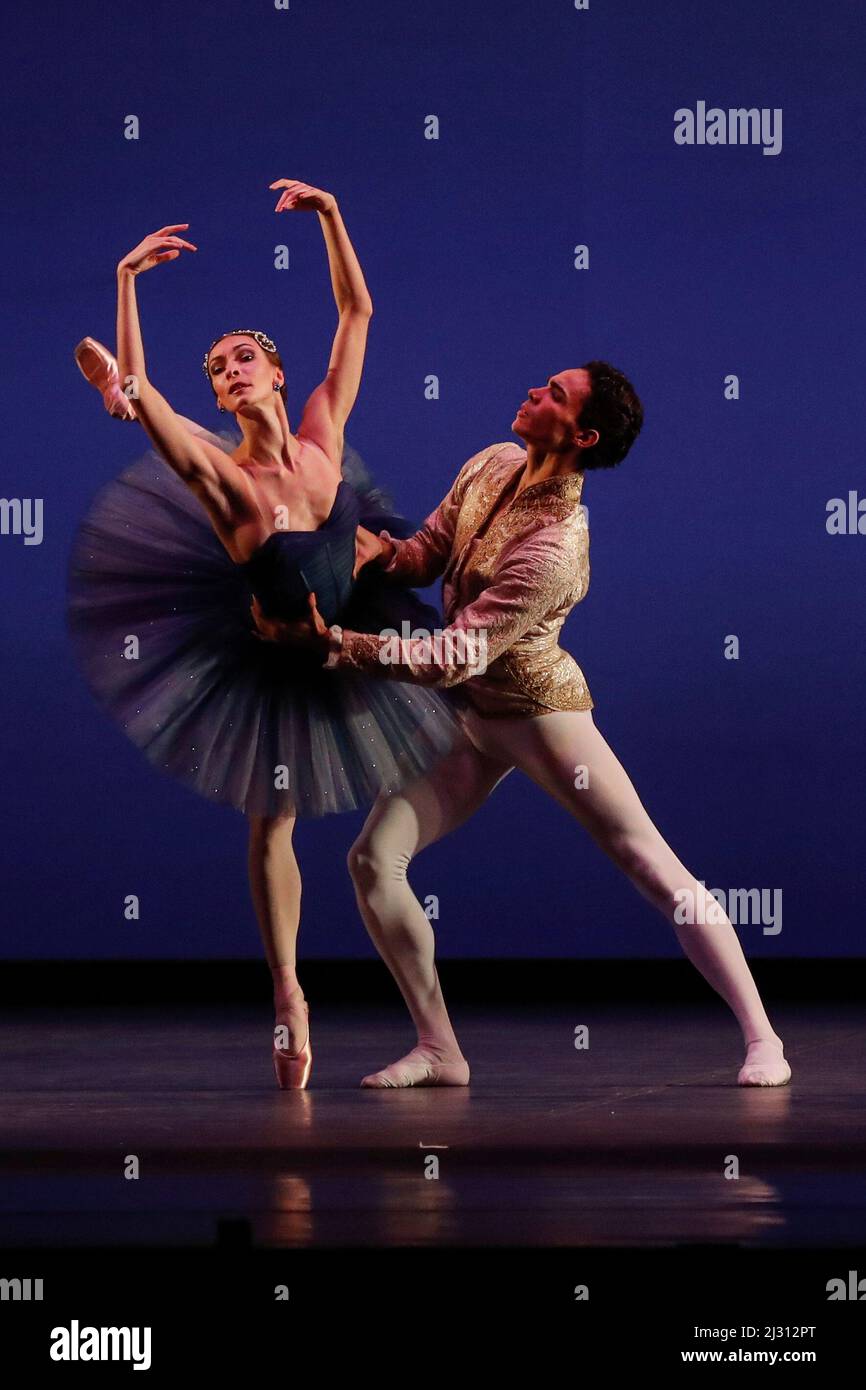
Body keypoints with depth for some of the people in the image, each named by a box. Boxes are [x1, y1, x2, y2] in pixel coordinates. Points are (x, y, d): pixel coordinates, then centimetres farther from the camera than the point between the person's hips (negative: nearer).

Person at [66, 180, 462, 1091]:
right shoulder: (218, 471, -22)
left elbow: (356, 311, -7)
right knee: (270, 820, 5)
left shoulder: (322, 436, -13)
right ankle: (287, 993, 12)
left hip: (355, 620, 2)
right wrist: (127, 284, -48)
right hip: (275, 658, -2)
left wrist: (330, 217, -15)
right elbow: (140, 397, -39)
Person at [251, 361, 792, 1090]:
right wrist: (385, 550, -18)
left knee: (654, 866, -6)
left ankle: (762, 1038, 1)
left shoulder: (554, 549, -29)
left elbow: (453, 658, -30)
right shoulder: (492, 465, -4)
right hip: (468, 716, 8)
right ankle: (439, 1050, 6)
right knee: (373, 860, -3)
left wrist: (331, 642, -32)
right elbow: (429, 551, 6)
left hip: (539, 711, -8)